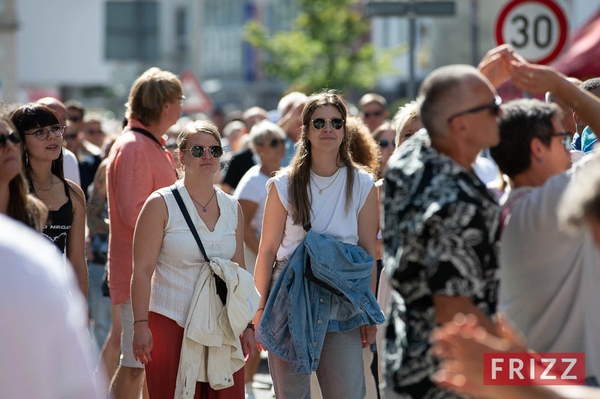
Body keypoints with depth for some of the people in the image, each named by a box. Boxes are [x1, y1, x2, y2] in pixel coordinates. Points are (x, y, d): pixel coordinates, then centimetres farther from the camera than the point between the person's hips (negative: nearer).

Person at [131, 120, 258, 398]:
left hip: (221, 325, 4)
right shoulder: (161, 204, -3)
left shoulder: (232, 209, 11)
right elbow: (142, 270, -7)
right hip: (170, 323, -4)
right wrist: (140, 324, -14)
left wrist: (247, 325, 12)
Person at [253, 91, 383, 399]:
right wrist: (259, 309, 0)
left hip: (342, 302, 1)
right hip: (292, 299, 0)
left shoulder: (363, 185, 3)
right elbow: (267, 250, 2)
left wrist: (370, 314, 4)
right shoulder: (284, 186, 0)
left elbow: (368, 252, 5)